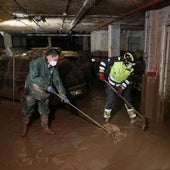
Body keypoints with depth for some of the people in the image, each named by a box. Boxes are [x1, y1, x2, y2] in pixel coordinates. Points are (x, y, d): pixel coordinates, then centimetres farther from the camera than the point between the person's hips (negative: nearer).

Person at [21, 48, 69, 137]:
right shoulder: (36, 62, -22)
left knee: (45, 111, 14)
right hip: (32, 91, -5)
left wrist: (62, 94, -6)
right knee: (27, 110, 10)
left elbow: (57, 80, -1)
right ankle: (25, 127, 34)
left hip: (44, 92, 5)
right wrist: (47, 86, -30)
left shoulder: (53, 66, -4)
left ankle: (45, 127, 33)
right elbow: (34, 77, -30)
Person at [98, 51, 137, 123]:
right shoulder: (116, 60, -29)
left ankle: (132, 115, 22)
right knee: (110, 100, -3)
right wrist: (101, 73, -23)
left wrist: (122, 87, -18)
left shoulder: (131, 69, -18)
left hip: (123, 84, 3)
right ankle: (107, 116, 18)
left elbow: (128, 79, -9)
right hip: (112, 83, -3)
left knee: (128, 99, 6)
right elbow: (103, 62, -20)